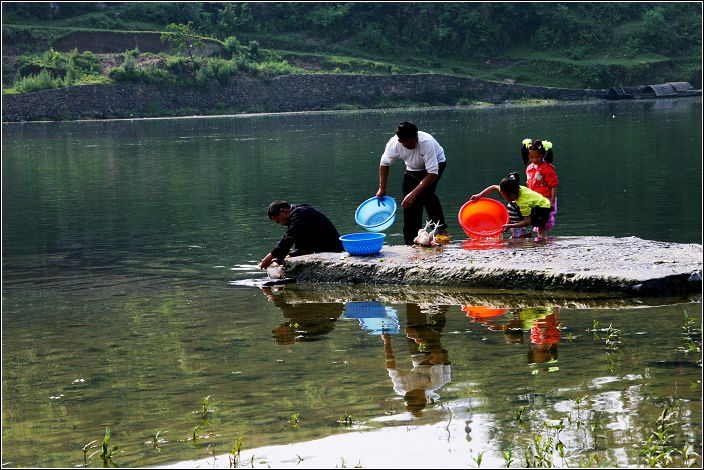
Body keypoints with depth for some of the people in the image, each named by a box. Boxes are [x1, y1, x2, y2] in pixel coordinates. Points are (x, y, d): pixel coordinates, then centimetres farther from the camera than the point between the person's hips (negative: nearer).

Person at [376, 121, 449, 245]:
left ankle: (442, 232, -30)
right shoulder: (394, 144, -26)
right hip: (413, 169, 5)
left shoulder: (427, 143, -40)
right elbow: (384, 164, -4)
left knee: (425, 192, -32)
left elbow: (433, 174, -39)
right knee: (410, 206, -2)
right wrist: (382, 188, -5)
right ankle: (410, 243, 9)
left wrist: (413, 194, -42)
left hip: (436, 164, -5)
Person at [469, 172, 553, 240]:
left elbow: (527, 221, -39)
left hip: (544, 207, -9)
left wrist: (511, 226, -42)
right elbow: (494, 187, -1)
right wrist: (479, 195, -5)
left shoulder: (524, 202, -38)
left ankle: (542, 229, -8)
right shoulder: (516, 190, -15)